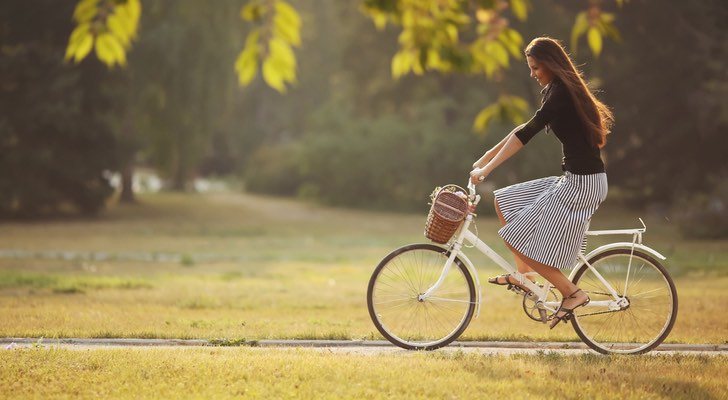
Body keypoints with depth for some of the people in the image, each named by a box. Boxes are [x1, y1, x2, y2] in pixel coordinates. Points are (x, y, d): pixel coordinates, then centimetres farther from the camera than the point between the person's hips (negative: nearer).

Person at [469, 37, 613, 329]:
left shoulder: (561, 94, -17)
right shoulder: (557, 91, 14)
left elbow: (525, 134, -22)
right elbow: (525, 130, 20)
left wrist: (487, 168, -21)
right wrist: (487, 157, 19)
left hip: (581, 183, -10)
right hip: (573, 179, 10)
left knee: (519, 239, -7)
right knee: (504, 201, 15)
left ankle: (572, 293, -1)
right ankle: (524, 273, 18)